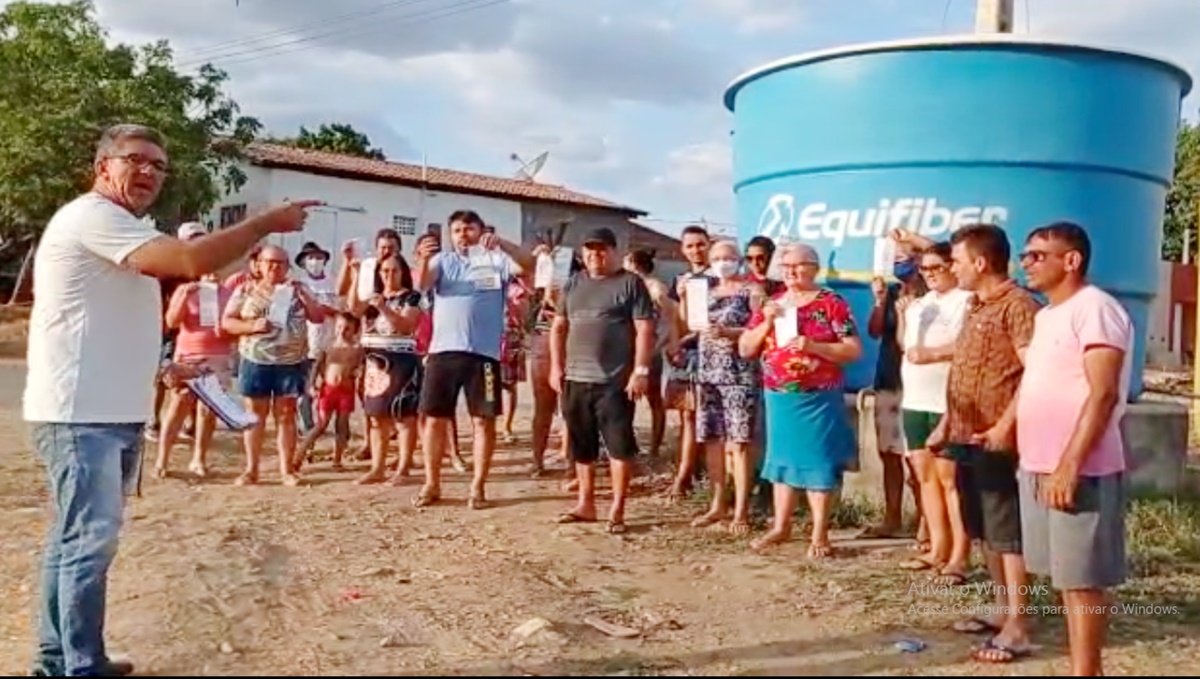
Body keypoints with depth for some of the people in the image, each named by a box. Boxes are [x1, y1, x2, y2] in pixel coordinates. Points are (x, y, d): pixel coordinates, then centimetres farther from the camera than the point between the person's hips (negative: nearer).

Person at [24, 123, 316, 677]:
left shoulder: (118, 228, 21)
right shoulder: (93, 216, -13)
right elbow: (192, 260, -28)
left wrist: (155, 370, 18)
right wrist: (269, 222, -19)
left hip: (112, 411, 11)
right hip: (82, 413, -11)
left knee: (75, 538, 16)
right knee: (90, 541, -8)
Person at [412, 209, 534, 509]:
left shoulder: (496, 259, 5)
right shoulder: (442, 260, 12)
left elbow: (527, 266, -11)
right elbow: (421, 284, -5)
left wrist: (501, 244, -25)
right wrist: (423, 259, -26)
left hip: (483, 353, -2)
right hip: (443, 351, 2)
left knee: (484, 419, 2)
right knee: (435, 418, 6)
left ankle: (478, 487, 12)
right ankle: (432, 484, 17)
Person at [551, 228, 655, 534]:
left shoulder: (630, 283, -2)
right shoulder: (574, 284, 14)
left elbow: (644, 329, -8)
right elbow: (559, 327, 17)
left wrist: (641, 370, -15)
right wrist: (556, 366, 8)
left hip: (614, 381, -5)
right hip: (576, 378, 6)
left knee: (620, 444, -2)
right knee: (581, 446, 12)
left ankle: (617, 510, 5)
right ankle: (586, 504, 24)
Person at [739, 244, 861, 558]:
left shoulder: (832, 303, -4)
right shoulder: (771, 304, 9)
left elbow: (854, 350, -9)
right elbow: (745, 349, 6)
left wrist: (813, 346, -21)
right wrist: (766, 323, -10)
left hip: (819, 398, -4)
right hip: (779, 397, 5)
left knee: (818, 462, 0)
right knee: (782, 459, 12)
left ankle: (820, 534, 9)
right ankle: (781, 527, 22)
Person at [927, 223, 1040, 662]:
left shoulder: (1018, 305, -12)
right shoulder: (975, 307, 17)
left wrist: (1006, 424, -24)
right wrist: (946, 425, 19)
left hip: (997, 439, -9)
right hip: (967, 436, 9)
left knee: (1008, 532, -4)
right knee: (986, 531, 15)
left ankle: (1017, 628, 3)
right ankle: (1002, 609, 26)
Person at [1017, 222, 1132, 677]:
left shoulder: (1094, 308, -11)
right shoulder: (1046, 315, 17)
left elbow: (1103, 394, -19)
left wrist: (1070, 465, -22)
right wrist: (1005, 430, 18)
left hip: (1080, 471, -9)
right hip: (1039, 468, 9)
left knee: (1084, 578, -1)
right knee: (1065, 576, 14)